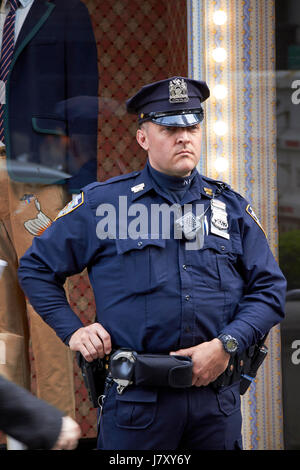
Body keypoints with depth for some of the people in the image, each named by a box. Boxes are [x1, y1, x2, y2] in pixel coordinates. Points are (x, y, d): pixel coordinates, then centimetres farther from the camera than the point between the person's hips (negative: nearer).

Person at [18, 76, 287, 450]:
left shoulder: (231, 206, 10)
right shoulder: (102, 203, 3)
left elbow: (269, 289, 8)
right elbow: (36, 268, 11)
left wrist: (227, 345, -7)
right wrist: (72, 330, 0)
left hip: (217, 400, 3)